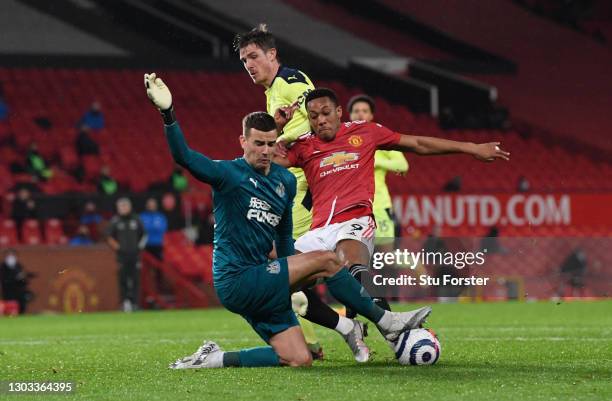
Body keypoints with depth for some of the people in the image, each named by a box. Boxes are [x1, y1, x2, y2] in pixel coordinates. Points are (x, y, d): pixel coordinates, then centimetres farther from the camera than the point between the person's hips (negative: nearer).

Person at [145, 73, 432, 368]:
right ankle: (385, 322, -1)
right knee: (325, 261, -14)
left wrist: (292, 281, 23)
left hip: (261, 284, 8)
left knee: (300, 360, 1)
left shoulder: (285, 181, 12)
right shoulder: (229, 174, -9)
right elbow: (184, 156, -25)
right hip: (235, 280, -8)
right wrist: (167, 113, -39)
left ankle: (215, 359, 7)